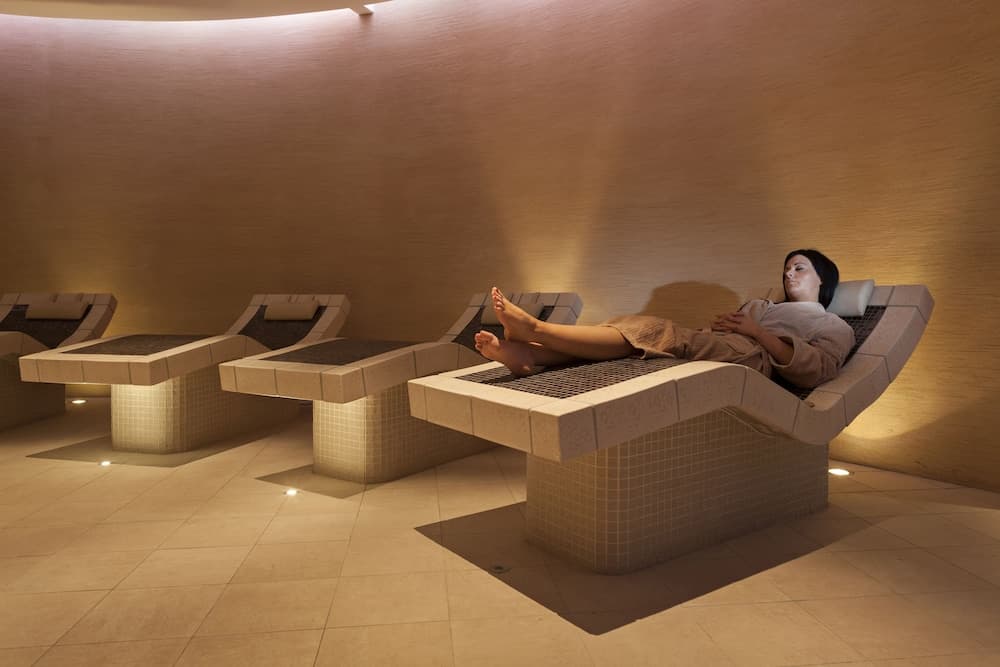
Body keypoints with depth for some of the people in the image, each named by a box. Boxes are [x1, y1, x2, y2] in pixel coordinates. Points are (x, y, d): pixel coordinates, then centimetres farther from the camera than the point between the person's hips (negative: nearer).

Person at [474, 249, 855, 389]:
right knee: (632, 327, -18)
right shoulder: (760, 306, 39)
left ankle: (534, 328, -35)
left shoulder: (836, 328, 20)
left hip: (754, 359, -6)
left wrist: (757, 332, -7)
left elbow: (816, 371, -3)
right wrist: (722, 325, 3)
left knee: (655, 332, -28)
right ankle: (528, 354, -38)